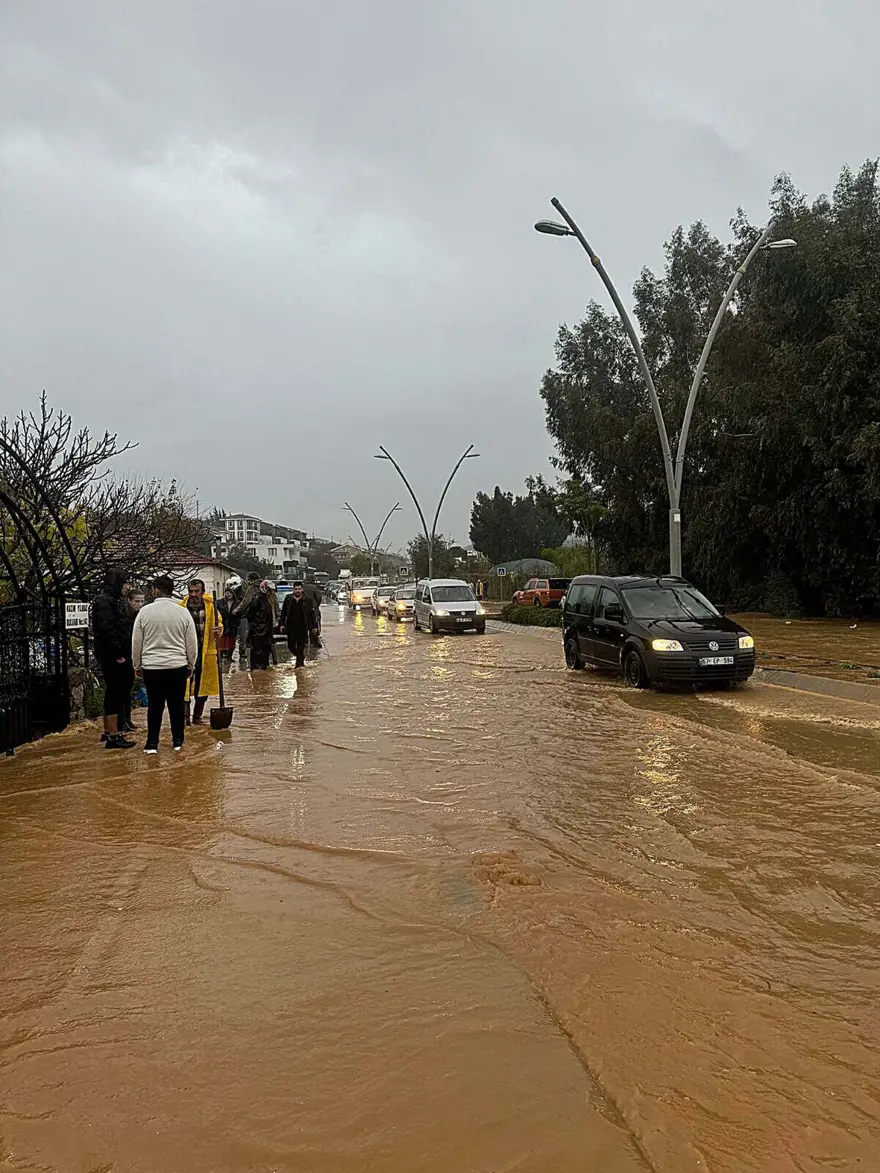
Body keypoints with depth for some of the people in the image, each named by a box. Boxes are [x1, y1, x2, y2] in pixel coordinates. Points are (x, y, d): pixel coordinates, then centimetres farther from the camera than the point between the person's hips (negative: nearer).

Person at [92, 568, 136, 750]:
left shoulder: (111, 601, 19)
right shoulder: (105, 602, -13)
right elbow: (107, 630, -24)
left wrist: (121, 653, 14)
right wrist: (118, 654, -21)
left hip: (113, 658, 11)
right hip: (113, 658, -11)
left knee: (113, 694, 17)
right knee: (116, 695, -7)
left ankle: (108, 731, 27)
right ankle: (113, 736, -3)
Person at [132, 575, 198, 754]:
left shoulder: (144, 612, -3)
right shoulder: (183, 612, -2)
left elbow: (136, 643, 3)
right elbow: (192, 643, 3)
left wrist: (138, 665, 15)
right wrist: (190, 665, 15)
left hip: (151, 667, 0)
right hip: (178, 666, 0)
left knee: (154, 705, 8)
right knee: (177, 705, 9)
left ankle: (152, 743, 9)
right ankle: (178, 741, 16)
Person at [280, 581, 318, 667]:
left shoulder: (307, 600, -1)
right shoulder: (288, 599, 4)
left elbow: (312, 614, 2)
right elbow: (283, 613, 11)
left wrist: (314, 626, -1)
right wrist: (282, 624, 4)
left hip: (302, 628, -2)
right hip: (290, 627, 2)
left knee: (301, 646, -1)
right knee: (291, 646, 6)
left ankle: (299, 662, 12)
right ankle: (301, 657, 30)